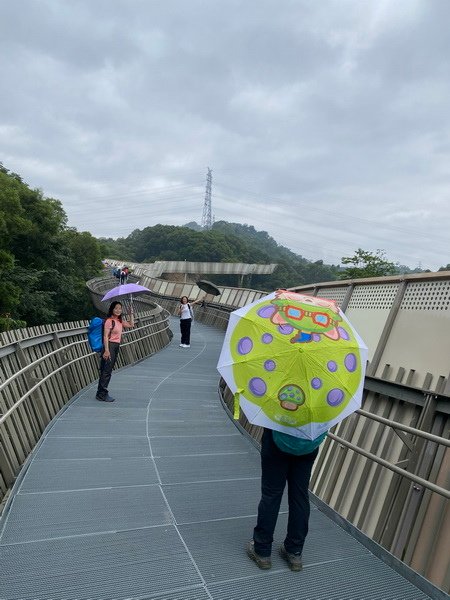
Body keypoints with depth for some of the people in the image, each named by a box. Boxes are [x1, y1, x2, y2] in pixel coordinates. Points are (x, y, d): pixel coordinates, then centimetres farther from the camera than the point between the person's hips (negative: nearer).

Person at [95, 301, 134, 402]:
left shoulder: (120, 321, 13)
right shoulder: (109, 321, -12)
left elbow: (131, 324, 24)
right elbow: (105, 336, -16)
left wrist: (131, 313, 16)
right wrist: (106, 350, -22)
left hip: (117, 346, 9)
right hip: (110, 346, -9)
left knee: (108, 371, 12)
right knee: (106, 371, -6)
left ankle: (101, 393, 20)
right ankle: (101, 394, 1)